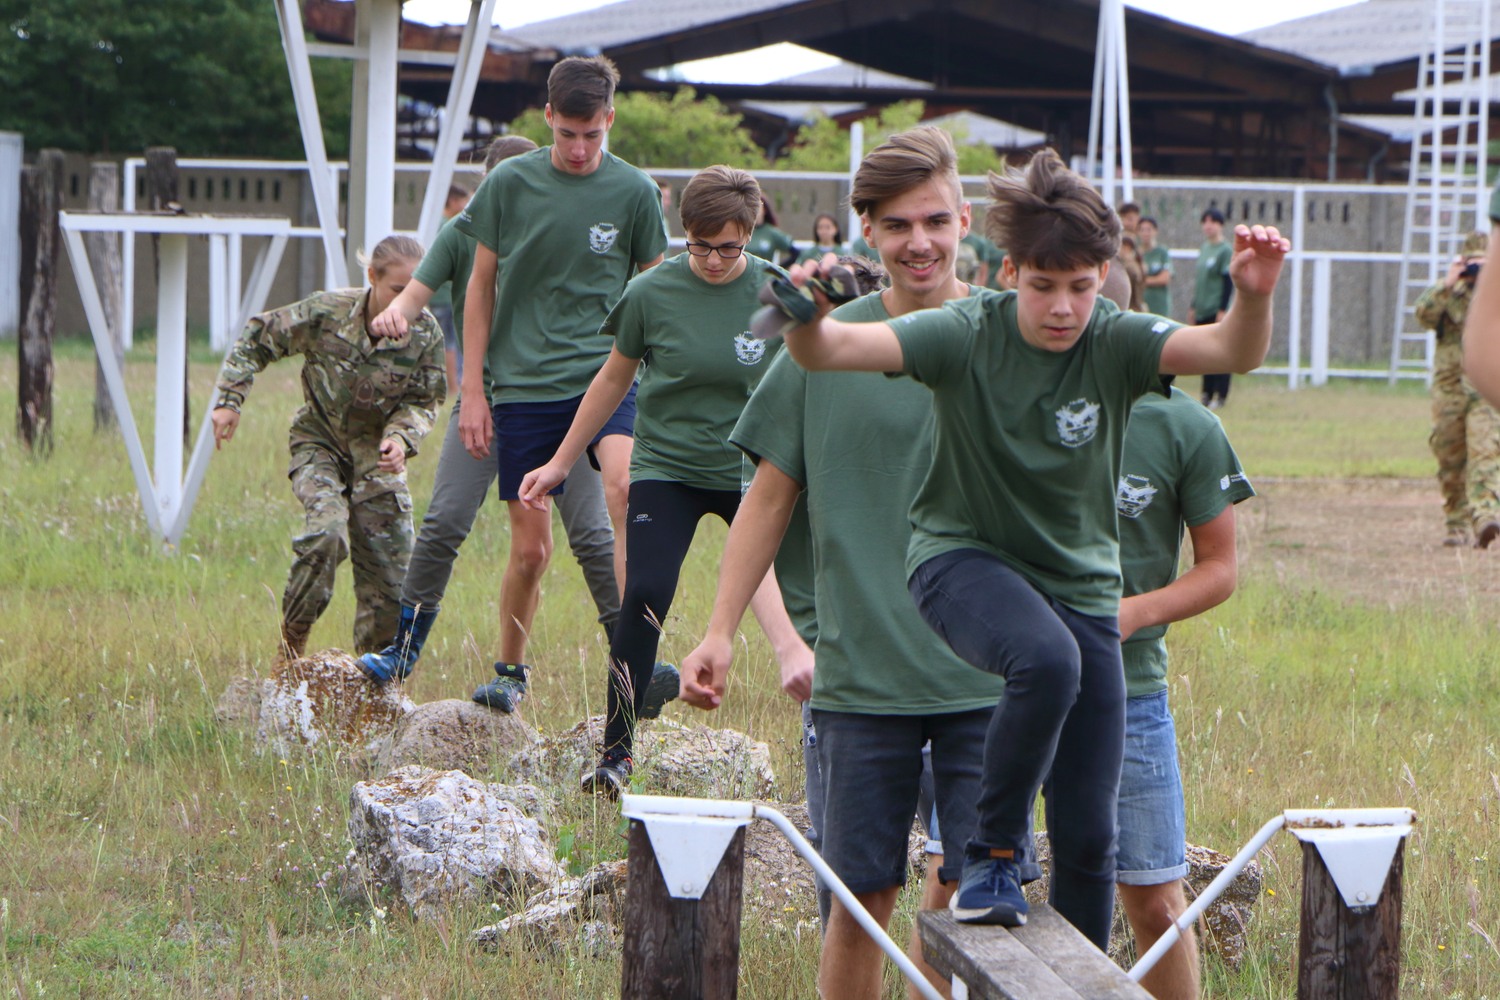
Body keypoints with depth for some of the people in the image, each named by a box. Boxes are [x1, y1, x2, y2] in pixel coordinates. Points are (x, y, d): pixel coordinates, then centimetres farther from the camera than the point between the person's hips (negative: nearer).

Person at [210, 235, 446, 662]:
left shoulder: (425, 333, -14)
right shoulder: (326, 313, -18)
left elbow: (423, 402, -5)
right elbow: (257, 337, -4)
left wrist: (401, 437, -25)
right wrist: (229, 400, -8)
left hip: (377, 454, 2)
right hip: (319, 445, -2)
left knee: (391, 585, -3)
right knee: (327, 530, -30)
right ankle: (291, 642, -13)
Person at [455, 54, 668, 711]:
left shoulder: (634, 193, 0)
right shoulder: (510, 183, 1)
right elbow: (481, 287, 9)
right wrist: (472, 390, 6)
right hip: (524, 384, 1)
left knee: (624, 486, -30)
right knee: (530, 548, 4)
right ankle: (509, 670, 28)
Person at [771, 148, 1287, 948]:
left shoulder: (1115, 343, -13)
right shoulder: (967, 335, -16)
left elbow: (1230, 352, -30)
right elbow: (832, 351, -27)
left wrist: (1253, 300, -52)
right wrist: (806, 322, -51)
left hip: (1080, 584, 3)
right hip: (963, 559, -3)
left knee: (1089, 832, 1)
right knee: (1046, 659, -37)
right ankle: (992, 854, -16)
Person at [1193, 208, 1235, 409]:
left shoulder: (1225, 251, -9)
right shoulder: (1204, 248, 14)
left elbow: (1228, 282, -12)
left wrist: (1222, 310, -16)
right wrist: (1194, 306, 20)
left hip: (1216, 311, -8)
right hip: (1202, 311, 8)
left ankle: (1221, 396, -2)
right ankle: (1207, 394, 16)